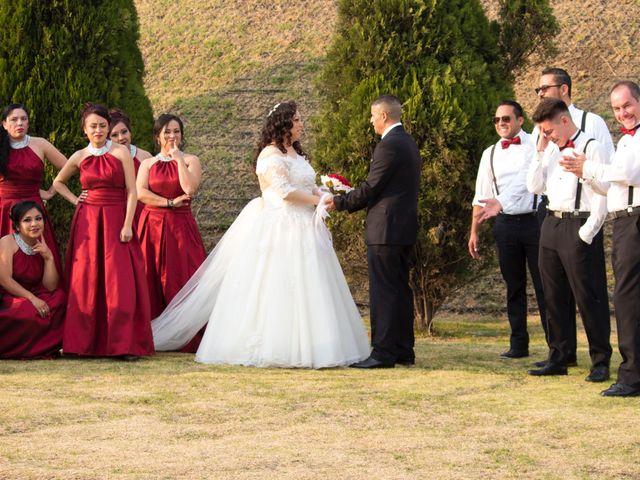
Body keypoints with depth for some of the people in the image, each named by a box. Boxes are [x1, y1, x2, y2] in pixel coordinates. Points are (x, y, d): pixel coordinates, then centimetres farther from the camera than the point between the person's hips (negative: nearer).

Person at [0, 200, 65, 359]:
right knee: (31, 312, -33)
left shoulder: (42, 248, 8)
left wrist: (49, 258, -13)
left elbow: (51, 287, -1)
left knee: (59, 297, -15)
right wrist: (32, 298, -25)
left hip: (30, 300, 6)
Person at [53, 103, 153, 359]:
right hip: (87, 221, 3)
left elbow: (132, 191, -4)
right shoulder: (79, 157, 9)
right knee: (86, 280, 0)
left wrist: (127, 225, -12)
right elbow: (58, 182, 25)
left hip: (116, 220, -3)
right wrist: (75, 200, 9)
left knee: (119, 280, -9)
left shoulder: (121, 152, 0)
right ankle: (85, 342, 4)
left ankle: (124, 344, -8)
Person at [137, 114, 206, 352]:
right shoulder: (147, 163, 12)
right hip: (152, 225, 1)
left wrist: (178, 158, -6)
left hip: (181, 226, -1)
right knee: (151, 279, -3)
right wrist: (170, 202, -10)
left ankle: (188, 339, -7)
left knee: (182, 279, -8)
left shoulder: (190, 160, 8)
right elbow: (140, 192, -4)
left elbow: (190, 188, -10)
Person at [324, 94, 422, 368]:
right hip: (405, 227, 10)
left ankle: (383, 353, -8)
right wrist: (349, 199, 18)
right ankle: (403, 351, 17)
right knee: (400, 290, 13)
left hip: (385, 230, -10)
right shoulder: (409, 143, 16)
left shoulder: (389, 145, -15)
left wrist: (339, 202, -3)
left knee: (384, 292, -8)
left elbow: (371, 189, -15)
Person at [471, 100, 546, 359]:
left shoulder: (535, 146, -2)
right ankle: (518, 344, 15)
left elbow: (526, 180, -14)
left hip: (534, 221, -4)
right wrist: (474, 232, 10)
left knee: (544, 286, -2)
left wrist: (501, 202, -26)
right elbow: (481, 196, 13)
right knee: (514, 288, 9)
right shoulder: (490, 154, 11)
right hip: (505, 224, 4)